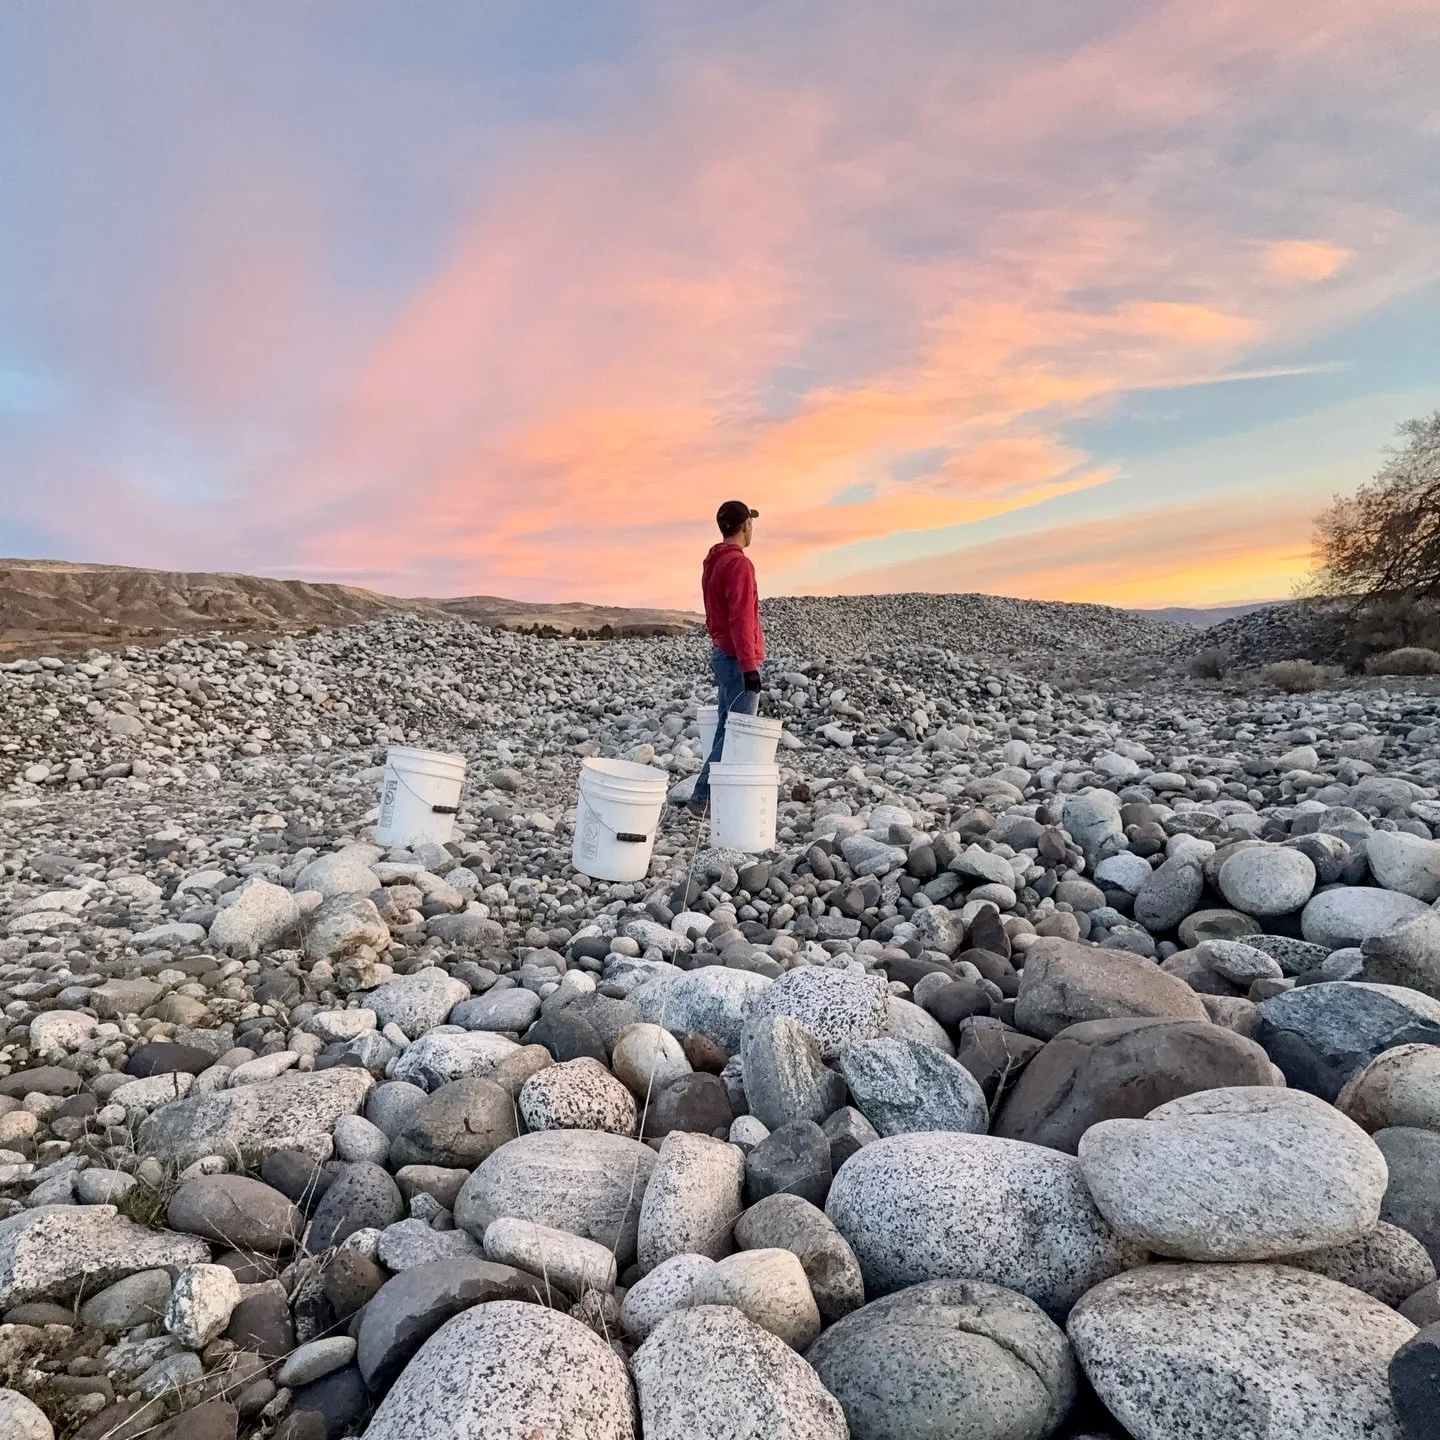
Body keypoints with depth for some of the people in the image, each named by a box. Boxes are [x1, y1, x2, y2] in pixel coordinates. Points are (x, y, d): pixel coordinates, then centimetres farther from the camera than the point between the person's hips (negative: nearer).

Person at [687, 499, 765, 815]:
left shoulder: (713, 562, 15)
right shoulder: (738, 563, -15)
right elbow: (741, 620, -22)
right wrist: (750, 666, -23)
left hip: (722, 655, 10)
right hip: (738, 660, -10)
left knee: (727, 731, 13)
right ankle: (703, 798, -5)